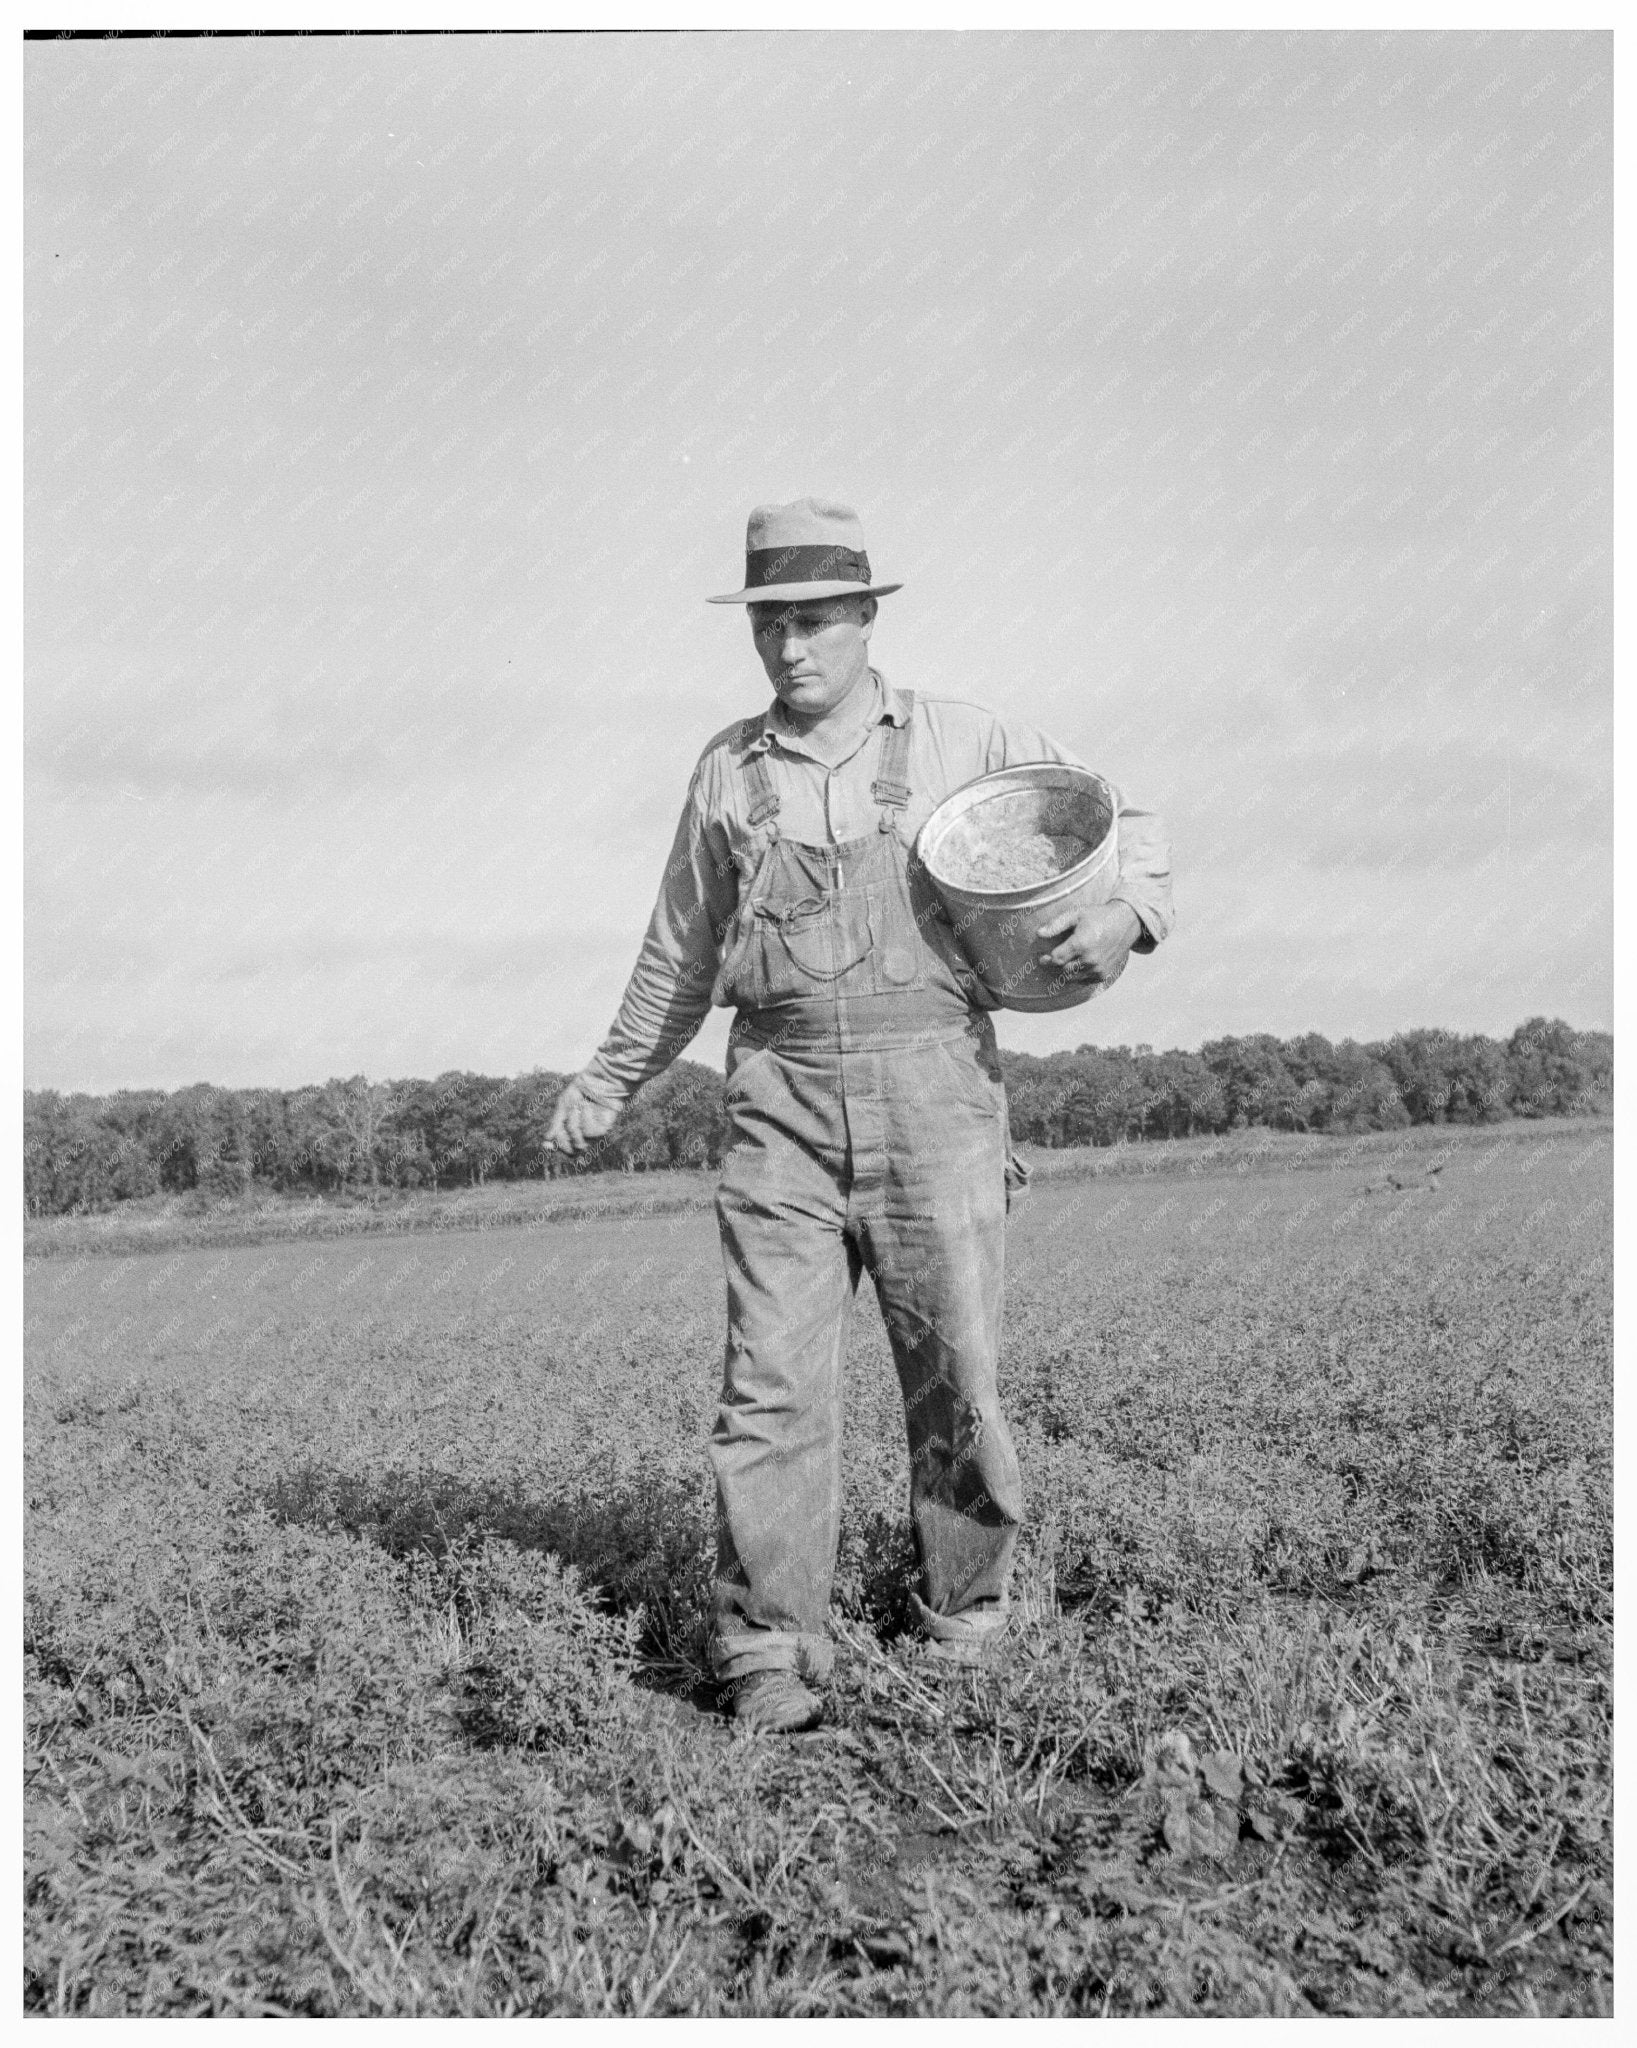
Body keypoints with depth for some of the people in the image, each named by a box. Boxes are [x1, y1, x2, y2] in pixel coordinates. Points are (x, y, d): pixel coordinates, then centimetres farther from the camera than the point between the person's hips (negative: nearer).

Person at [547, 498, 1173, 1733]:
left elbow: (1129, 823, 12)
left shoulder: (964, 743, 5)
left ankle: (967, 1623, 20)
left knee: (955, 1378, 1)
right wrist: (611, 1082, 31)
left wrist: (1130, 910, -10)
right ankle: (772, 1662, -3)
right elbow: (681, 951, 24)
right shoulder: (728, 771, 12)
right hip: (780, 1107, 1)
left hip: (933, 1087, -1)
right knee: (773, 1381, -8)